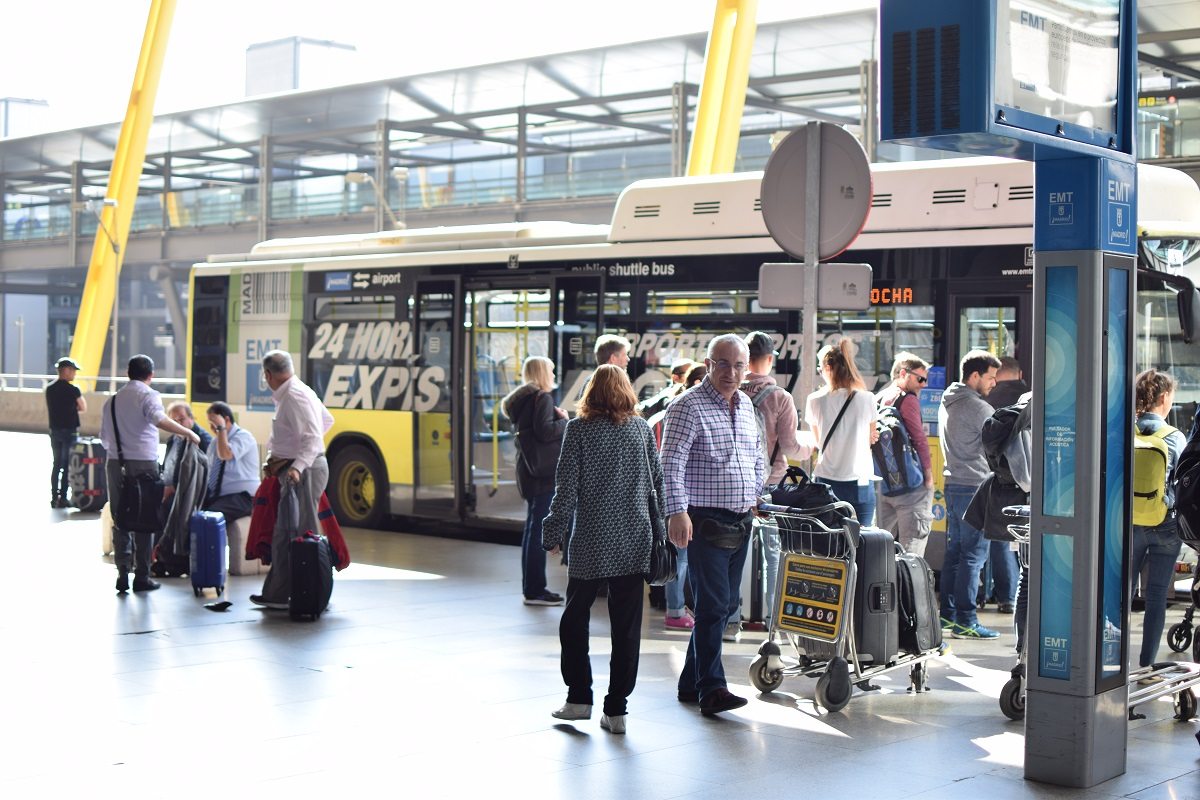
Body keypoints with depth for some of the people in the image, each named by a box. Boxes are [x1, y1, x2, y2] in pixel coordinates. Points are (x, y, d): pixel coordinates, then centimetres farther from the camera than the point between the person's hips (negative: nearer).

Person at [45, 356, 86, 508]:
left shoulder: (49, 389, 6)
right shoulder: (73, 390, -13)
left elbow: (48, 411, 12)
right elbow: (84, 409, -3)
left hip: (54, 430, 6)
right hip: (69, 431, -6)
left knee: (57, 464, 13)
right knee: (67, 466, 0)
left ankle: (54, 497, 13)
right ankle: (62, 498, 0)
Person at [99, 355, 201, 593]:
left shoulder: (113, 399, 14)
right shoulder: (148, 395, -4)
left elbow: (104, 437, 18)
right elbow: (159, 419, -24)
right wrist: (188, 433, -20)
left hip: (116, 464, 5)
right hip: (143, 463, -5)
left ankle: (122, 573, 1)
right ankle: (142, 576, 3)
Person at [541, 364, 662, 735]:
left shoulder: (579, 429, -5)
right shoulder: (641, 428, 4)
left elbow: (567, 487, -6)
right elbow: (657, 480, 7)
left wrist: (554, 533, 1)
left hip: (590, 541, -2)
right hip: (634, 540, 3)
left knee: (575, 618, 14)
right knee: (626, 625, 5)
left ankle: (579, 697, 12)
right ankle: (617, 709, 6)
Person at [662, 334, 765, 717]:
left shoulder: (746, 405, 14)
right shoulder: (688, 406, -10)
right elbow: (671, 463, -18)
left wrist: (755, 495, 19)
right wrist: (677, 512, -28)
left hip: (741, 523, 8)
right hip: (706, 522, -8)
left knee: (723, 604, 11)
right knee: (713, 605, -11)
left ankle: (691, 682, 21)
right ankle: (712, 688, -8)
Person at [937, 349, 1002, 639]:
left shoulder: (947, 402, 14)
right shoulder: (979, 408, -14)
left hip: (952, 483, 9)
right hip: (974, 486, -9)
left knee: (954, 551, 14)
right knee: (973, 555, -6)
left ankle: (946, 613, 18)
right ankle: (965, 622, -6)